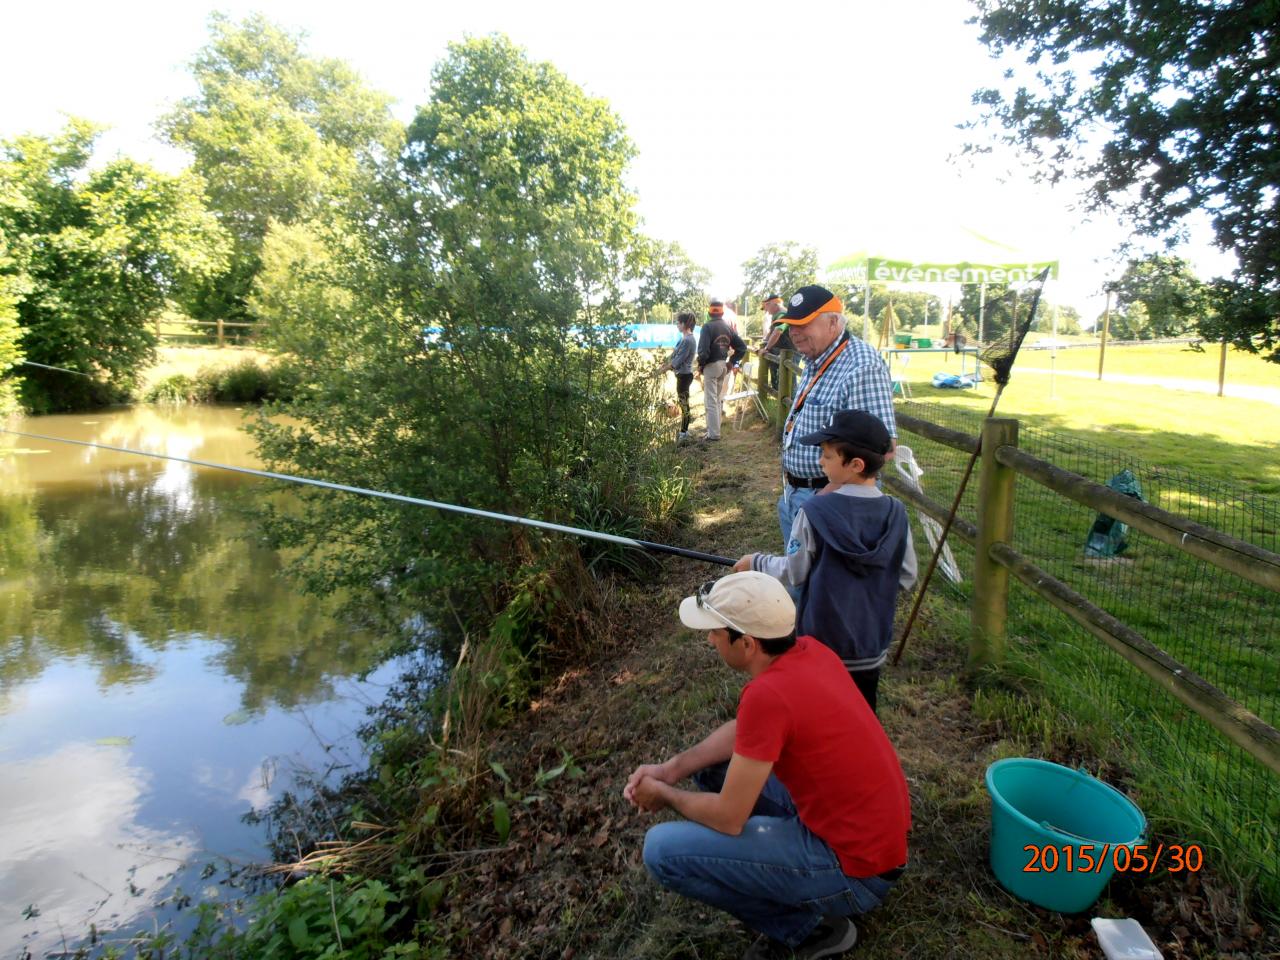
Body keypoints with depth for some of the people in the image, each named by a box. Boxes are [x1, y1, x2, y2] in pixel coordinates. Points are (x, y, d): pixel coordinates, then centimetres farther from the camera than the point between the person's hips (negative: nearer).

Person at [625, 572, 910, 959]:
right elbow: (744, 729, 11)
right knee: (714, 766, 15)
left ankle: (807, 927, 3)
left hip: (855, 870, -9)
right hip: (872, 830, 9)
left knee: (663, 850, -13)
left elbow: (727, 818, -21)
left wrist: (665, 794, -2)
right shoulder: (809, 650, -3)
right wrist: (671, 768, 3)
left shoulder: (767, 693, -30)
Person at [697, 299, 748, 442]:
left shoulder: (708, 326, -13)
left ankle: (713, 434, -3)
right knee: (717, 399, 19)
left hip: (711, 365, -7)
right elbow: (742, 347, 9)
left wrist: (700, 365, -8)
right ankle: (714, 428, 29)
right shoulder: (727, 328, 8)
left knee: (711, 401, -3)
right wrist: (732, 362, 11)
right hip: (724, 365, 7)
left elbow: (703, 349, -22)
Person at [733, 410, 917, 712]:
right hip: (871, 642, 4)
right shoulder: (896, 514, -7)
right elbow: (906, 578, 2)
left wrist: (756, 562, 8)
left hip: (823, 641, -3)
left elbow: (793, 572, -10)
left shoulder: (815, 512, -19)